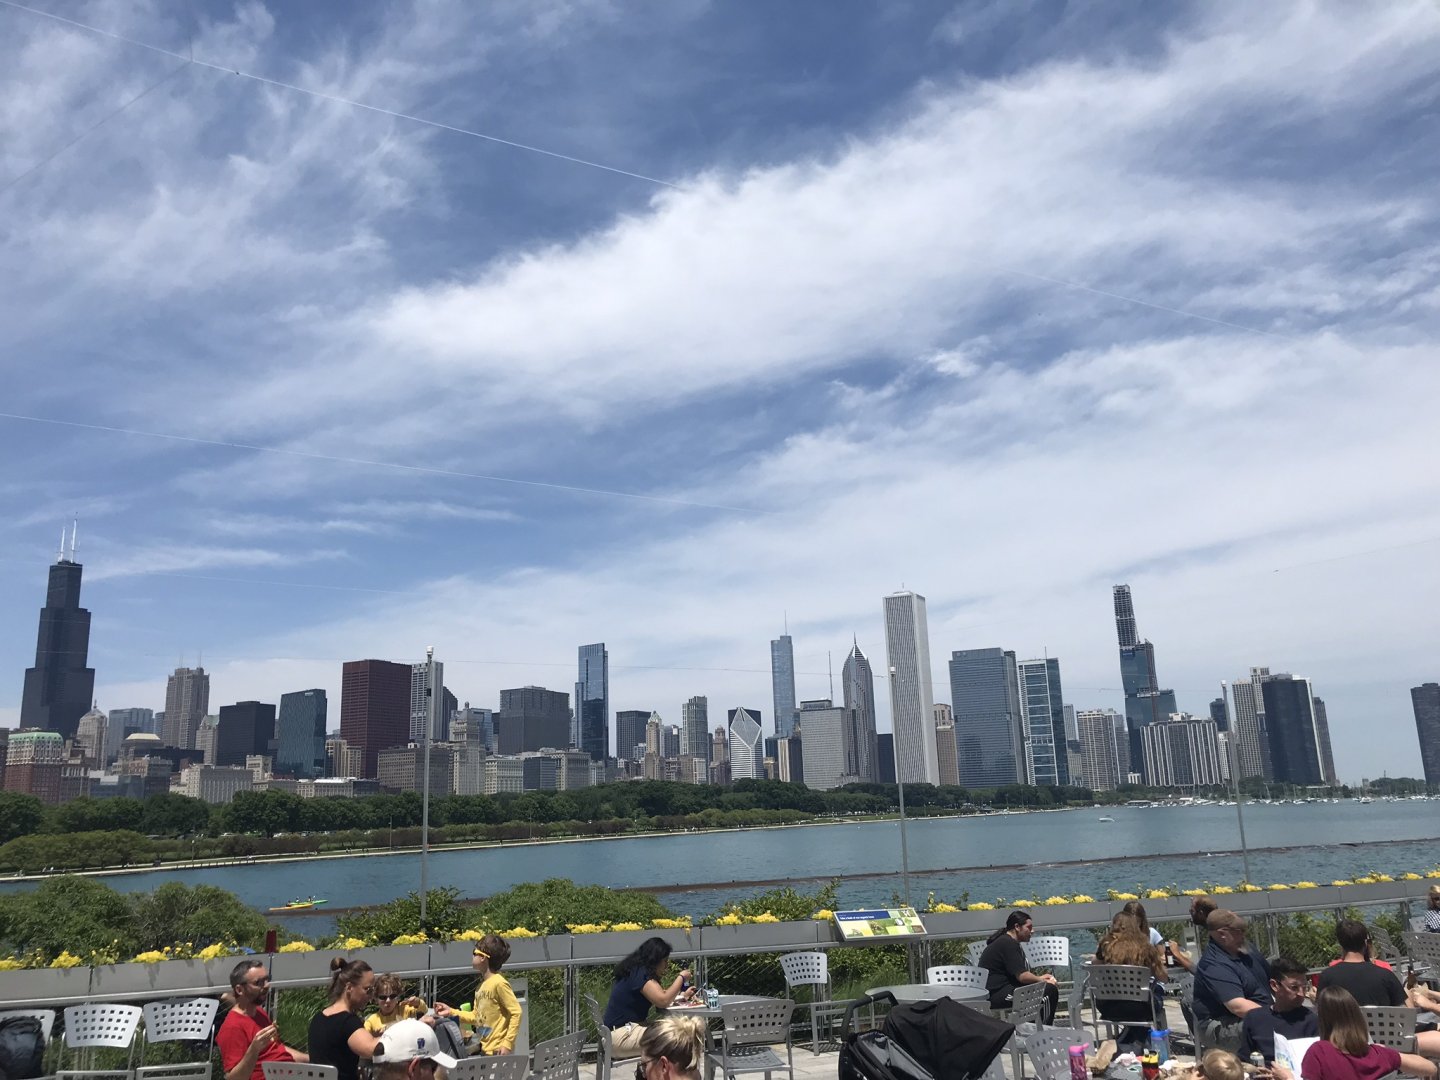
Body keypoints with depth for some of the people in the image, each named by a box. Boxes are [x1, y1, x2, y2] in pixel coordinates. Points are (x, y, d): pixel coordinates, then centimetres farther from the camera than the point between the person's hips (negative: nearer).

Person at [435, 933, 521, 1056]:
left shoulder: (499, 983, -16)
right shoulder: (481, 986, 11)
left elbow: (516, 1013, -17)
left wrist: (508, 1043, -19)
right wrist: (451, 1012, 11)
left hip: (498, 1050, -9)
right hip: (484, 1049, 9)